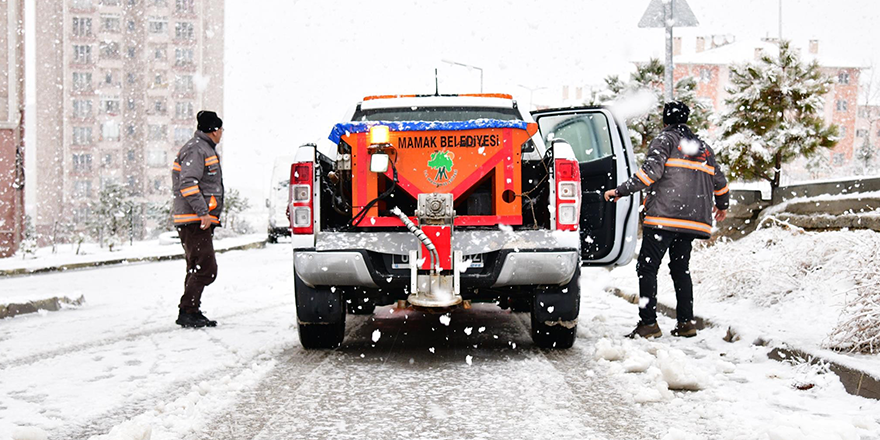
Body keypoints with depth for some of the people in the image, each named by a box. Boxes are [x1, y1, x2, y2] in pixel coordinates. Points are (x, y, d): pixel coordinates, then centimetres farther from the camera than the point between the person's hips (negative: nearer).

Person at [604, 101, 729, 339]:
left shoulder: (665, 139, 2)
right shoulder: (704, 148, 22)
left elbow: (651, 170, -14)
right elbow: (719, 180, 26)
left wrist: (620, 191, -12)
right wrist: (722, 205, 45)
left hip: (664, 215, -7)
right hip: (693, 219, 7)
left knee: (647, 267, -6)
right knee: (681, 268, 15)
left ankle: (648, 323, -13)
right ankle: (686, 322, 8)